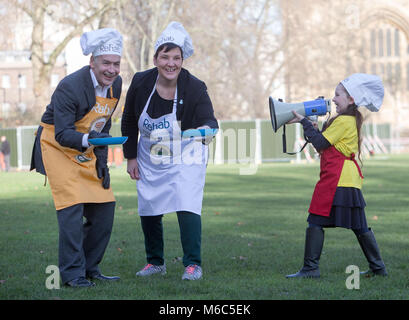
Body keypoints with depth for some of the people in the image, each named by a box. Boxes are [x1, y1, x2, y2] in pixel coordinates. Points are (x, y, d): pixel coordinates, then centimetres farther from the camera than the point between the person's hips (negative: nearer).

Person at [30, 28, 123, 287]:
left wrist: (102, 161, 3)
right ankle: (72, 273, -9)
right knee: (72, 207, -16)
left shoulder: (115, 84, -2)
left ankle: (90, 268, 15)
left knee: (104, 206, 2)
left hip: (86, 150, 7)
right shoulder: (70, 87, -26)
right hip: (57, 147, -7)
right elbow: (62, 134, -28)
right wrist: (89, 139, -46)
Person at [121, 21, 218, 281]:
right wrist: (131, 157, 2)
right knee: (149, 211, 7)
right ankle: (155, 262, 26)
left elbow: (209, 119, -25)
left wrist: (207, 128, -50)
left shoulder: (195, 88, -19)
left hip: (186, 158, -3)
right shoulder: (141, 83, -11)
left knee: (187, 207, -17)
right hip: (149, 160, 3)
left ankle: (193, 264, -6)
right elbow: (129, 122, 2)